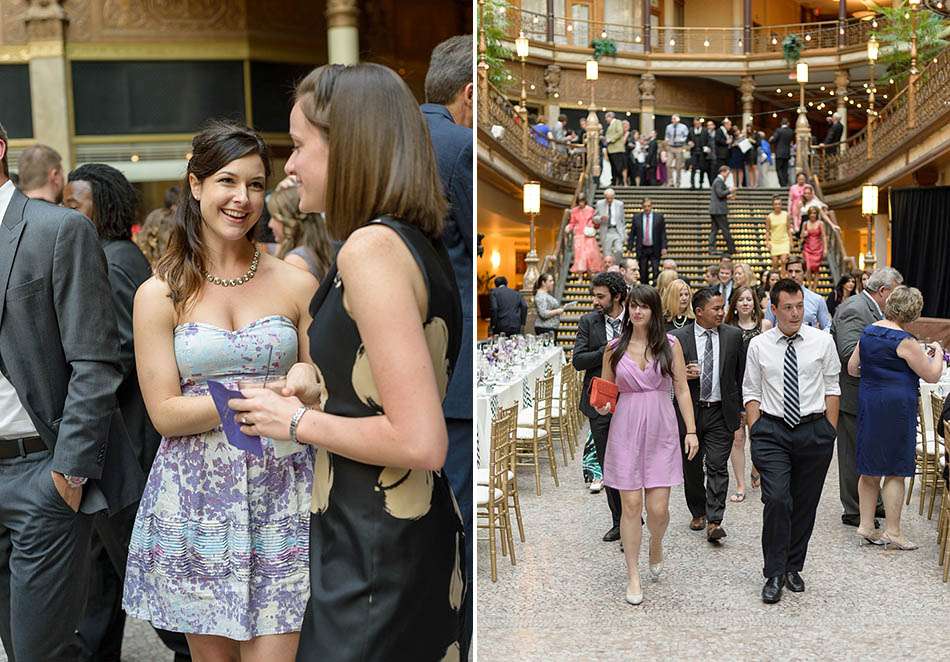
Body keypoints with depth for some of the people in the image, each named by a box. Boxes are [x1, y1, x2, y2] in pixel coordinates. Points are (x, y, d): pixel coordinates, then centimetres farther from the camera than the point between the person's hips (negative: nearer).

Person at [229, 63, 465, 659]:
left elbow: (420, 443, -25)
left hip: (374, 564, -9)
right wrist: (321, 387, 9)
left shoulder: (372, 246, -20)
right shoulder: (423, 244, 8)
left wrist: (297, 421, -12)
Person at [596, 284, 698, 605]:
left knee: (658, 507, -3)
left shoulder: (670, 345, 3)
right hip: (625, 430, 0)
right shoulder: (614, 347, 5)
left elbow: (682, 390, 4)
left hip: (661, 432, 0)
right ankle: (633, 576, 13)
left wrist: (691, 430, -3)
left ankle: (656, 545, 32)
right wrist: (603, 407, -10)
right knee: (631, 504, 1)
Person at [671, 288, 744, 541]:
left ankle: (714, 521, -7)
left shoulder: (733, 335, 2)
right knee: (691, 467, 12)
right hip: (690, 411, 0)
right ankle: (698, 513, 30)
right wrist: (682, 374, -19)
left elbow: (741, 373, 8)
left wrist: (742, 406, 7)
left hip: (722, 412, 0)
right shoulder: (678, 338, -4)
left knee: (717, 466, -7)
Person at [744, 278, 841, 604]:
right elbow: (751, 393, 5)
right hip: (772, 431, -1)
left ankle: (793, 567, 26)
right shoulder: (758, 346, 2)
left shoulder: (822, 341, 2)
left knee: (805, 504, 10)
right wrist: (756, 434, -2)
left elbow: (831, 389, 6)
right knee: (776, 500, -13)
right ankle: (774, 575, -2)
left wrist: (829, 433, 2)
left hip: (814, 430, 2)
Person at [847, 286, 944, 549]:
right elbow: (932, 375, -8)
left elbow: (852, 368, 15)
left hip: (867, 404, 7)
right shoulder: (904, 340, -15)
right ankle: (892, 532, 8)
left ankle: (866, 526, 19)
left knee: (870, 469, 13)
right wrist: (937, 353, 9)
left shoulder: (868, 332, 7)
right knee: (896, 471, 2)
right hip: (896, 407, -7)